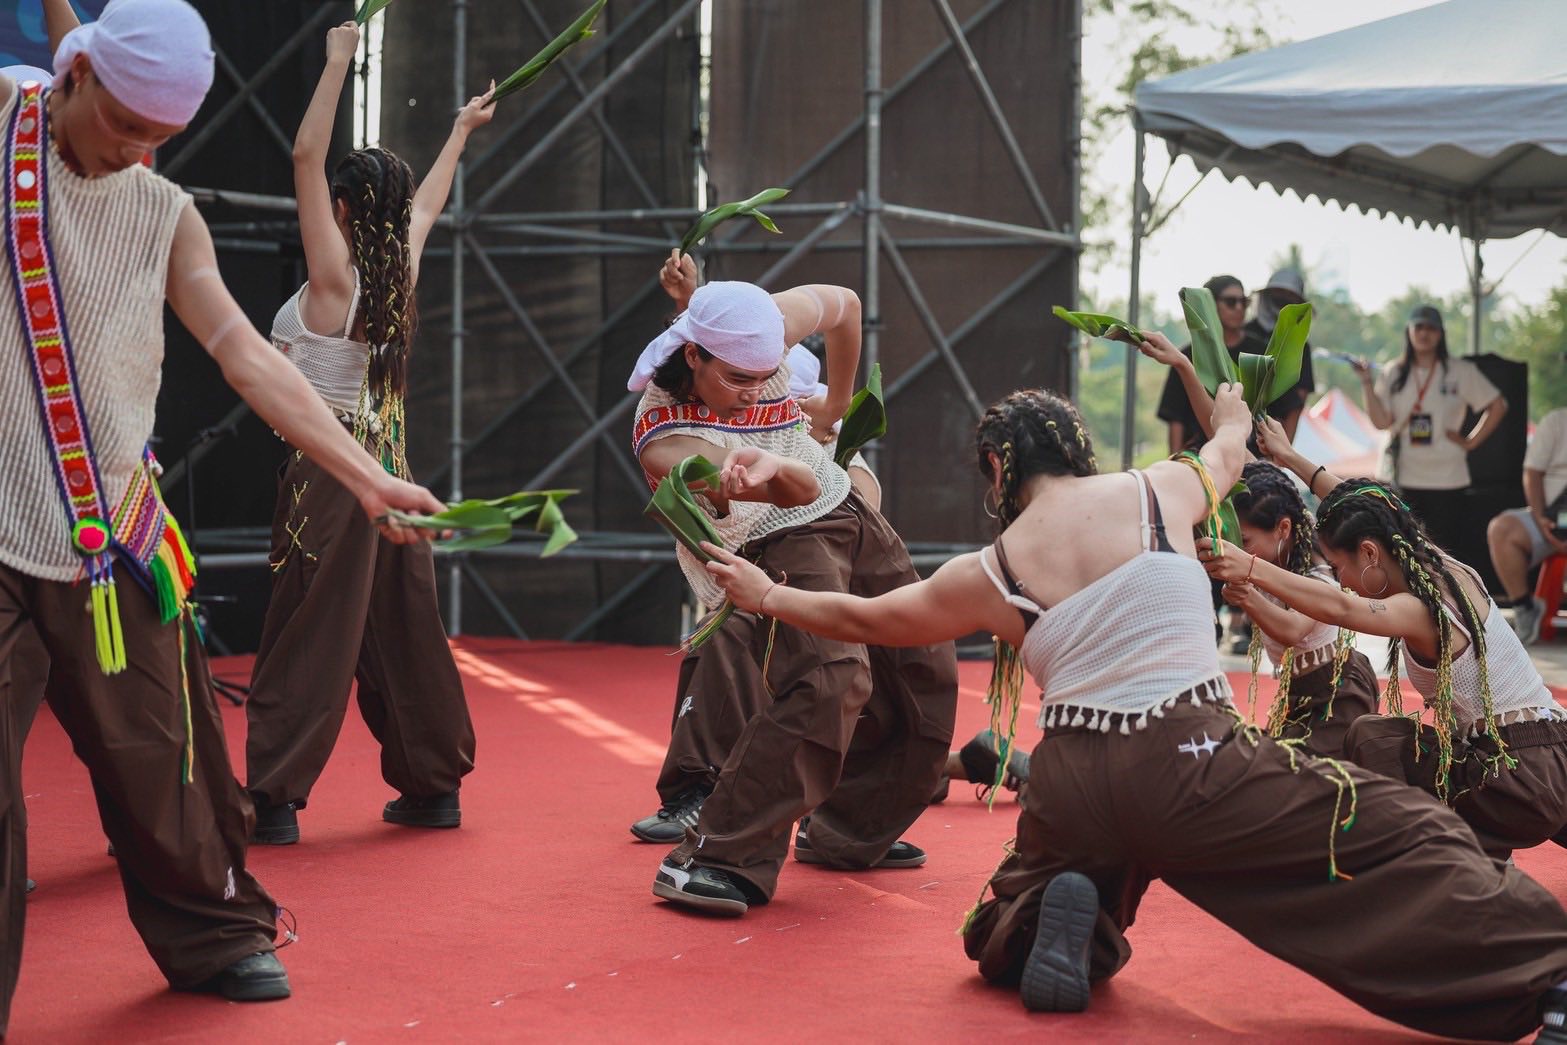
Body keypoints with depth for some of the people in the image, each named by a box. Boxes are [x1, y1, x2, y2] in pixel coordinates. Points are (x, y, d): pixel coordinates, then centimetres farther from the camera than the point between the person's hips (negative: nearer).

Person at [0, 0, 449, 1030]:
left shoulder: (166, 216, 8)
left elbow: (248, 357, 5)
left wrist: (365, 473, -1)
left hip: (108, 522, 3)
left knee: (158, 753, 9)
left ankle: (215, 936, 29)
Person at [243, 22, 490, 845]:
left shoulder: (335, 278, -11)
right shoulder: (398, 274, 6)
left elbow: (305, 157, -16)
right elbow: (427, 202, 24)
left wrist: (339, 62, -12)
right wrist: (461, 131, 39)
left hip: (331, 464, -7)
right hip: (387, 462, 7)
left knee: (307, 639, -6)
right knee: (402, 632, 12)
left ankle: (274, 800, -5)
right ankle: (432, 785, 18)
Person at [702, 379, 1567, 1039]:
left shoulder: (988, 574, 8)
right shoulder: (1164, 488, 6)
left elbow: (863, 618, 22)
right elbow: (1226, 455, 31)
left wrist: (765, 594, 39)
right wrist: (1232, 420, 55)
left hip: (1074, 785, 2)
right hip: (1192, 762, -2)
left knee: (1001, 938, 28)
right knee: (1404, 839, 1)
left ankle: (1055, 933, -8)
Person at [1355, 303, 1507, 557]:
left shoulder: (1461, 372, 3)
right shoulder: (1392, 374, 7)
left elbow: (1497, 405, 4)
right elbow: (1381, 421, -3)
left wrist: (1471, 441, -2)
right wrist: (1366, 382, -10)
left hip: (1446, 479, -1)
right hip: (1400, 477, 1)